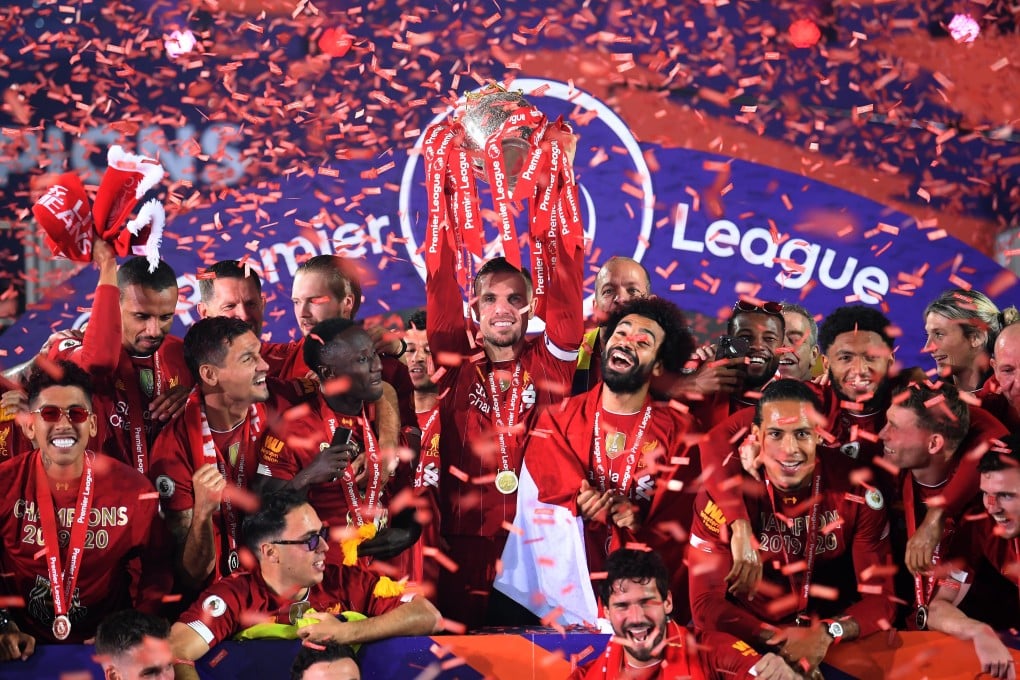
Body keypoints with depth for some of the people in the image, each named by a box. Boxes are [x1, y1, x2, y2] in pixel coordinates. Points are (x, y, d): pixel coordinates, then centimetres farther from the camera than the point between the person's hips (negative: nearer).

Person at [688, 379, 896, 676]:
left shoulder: (856, 491, -7)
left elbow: (879, 598, -6)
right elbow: (707, 604, -10)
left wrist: (826, 634, -25)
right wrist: (777, 641, -23)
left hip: (837, 645, 1)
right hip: (750, 643, -1)